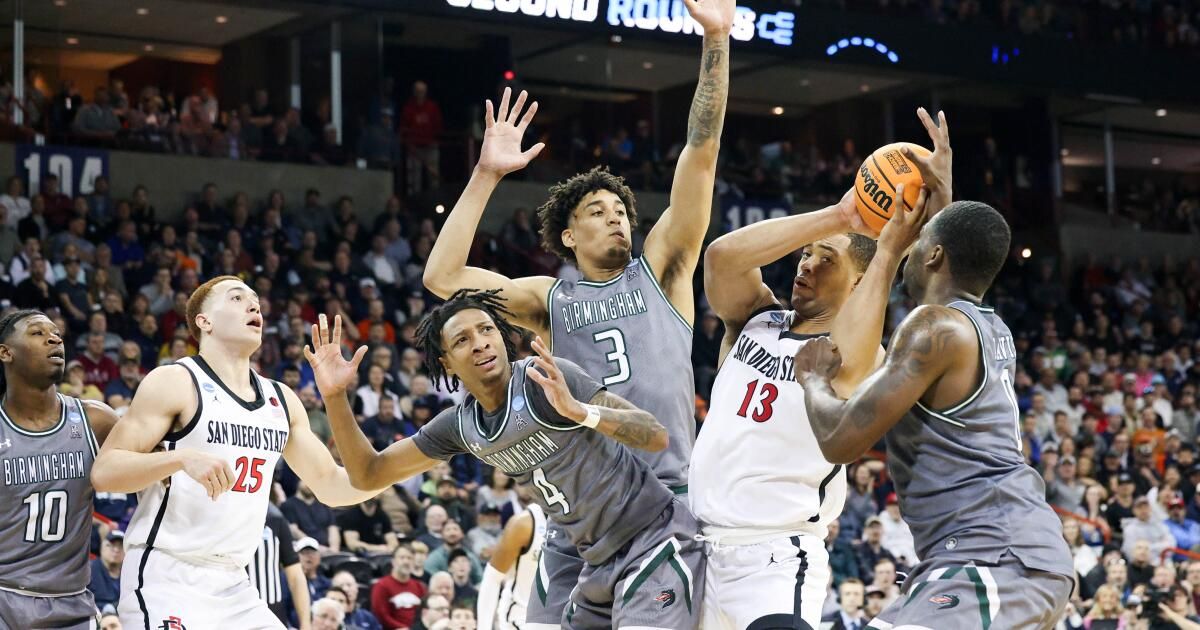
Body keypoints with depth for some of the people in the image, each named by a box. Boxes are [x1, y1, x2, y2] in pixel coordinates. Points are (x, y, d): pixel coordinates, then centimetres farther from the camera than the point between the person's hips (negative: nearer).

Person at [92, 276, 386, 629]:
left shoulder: (281, 400, 14)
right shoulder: (174, 383, -6)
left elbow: (330, 485, 18)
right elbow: (103, 473, -12)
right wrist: (182, 457, -28)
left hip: (234, 586, 7)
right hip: (167, 578, -7)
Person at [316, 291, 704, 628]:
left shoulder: (545, 380, -17)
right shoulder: (460, 425, 5)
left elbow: (657, 437, -22)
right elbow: (370, 474, 11)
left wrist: (579, 411, -37)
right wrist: (334, 397, -2)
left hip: (656, 542, -8)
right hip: (600, 563, 8)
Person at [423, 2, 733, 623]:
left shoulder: (660, 269, 12)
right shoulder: (549, 299, 13)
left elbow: (701, 154, 5)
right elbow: (442, 277, 2)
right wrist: (486, 176, 1)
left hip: (670, 499, -1)